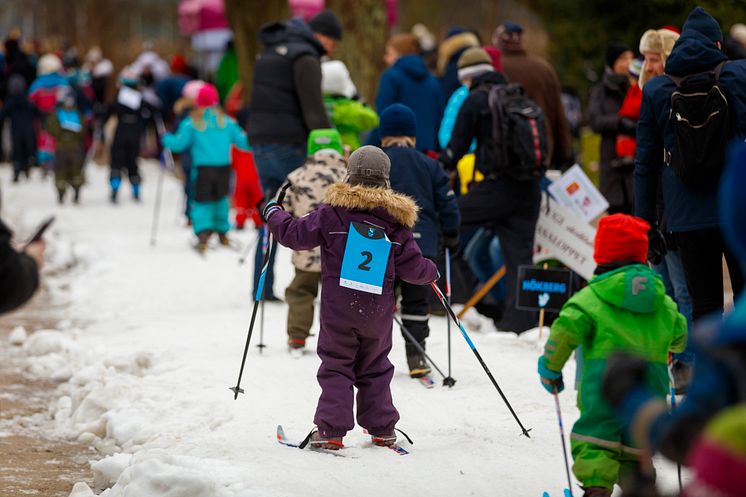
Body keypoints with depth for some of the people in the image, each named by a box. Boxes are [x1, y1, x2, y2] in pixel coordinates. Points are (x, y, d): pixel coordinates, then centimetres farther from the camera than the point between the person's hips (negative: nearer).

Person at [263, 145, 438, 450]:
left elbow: (297, 235, -5)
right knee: (375, 369, 17)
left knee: (336, 367, 5)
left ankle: (331, 430, -4)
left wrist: (273, 214, 12)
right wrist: (431, 272, 25)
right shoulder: (397, 220, 0)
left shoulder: (334, 211, -7)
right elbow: (412, 269, 2)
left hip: (338, 308, -2)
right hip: (378, 311, 2)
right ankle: (383, 430, 17)